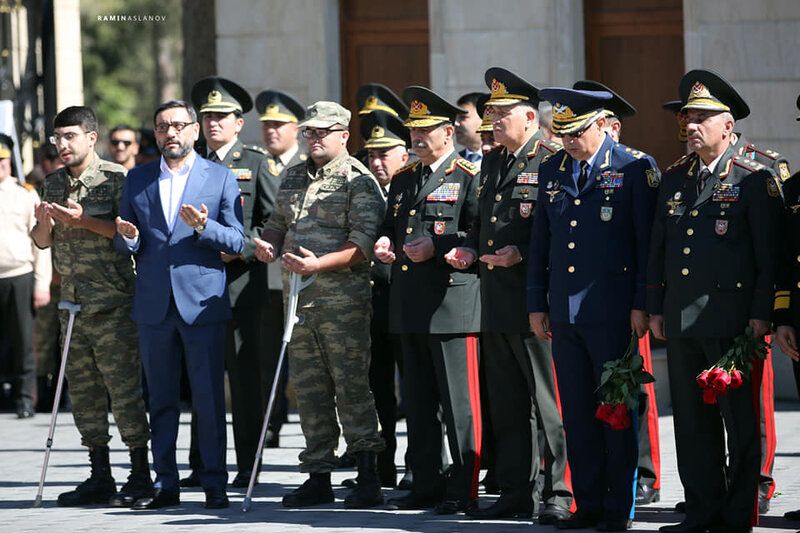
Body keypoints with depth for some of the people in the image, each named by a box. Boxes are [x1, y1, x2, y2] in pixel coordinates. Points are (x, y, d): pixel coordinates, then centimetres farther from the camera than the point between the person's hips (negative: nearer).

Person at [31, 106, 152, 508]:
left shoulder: (115, 179, -6)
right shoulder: (53, 184, 14)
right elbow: (42, 241, 18)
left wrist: (85, 221, -19)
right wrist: (45, 221, -4)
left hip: (113, 304, -7)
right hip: (73, 304, 7)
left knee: (123, 385, -8)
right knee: (83, 389, 8)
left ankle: (140, 474, -2)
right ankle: (100, 477, 14)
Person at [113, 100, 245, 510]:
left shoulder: (221, 178, 4)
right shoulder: (137, 179, 11)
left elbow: (237, 242, 0)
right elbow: (123, 245, 12)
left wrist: (204, 227, -18)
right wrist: (128, 238, -11)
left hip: (203, 303, -3)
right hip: (154, 305, 3)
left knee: (209, 398, -3)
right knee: (161, 399, 6)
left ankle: (214, 483, 3)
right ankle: (165, 484, 12)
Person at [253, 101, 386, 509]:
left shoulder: (358, 181, -5)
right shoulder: (294, 178, 17)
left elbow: (362, 244, -13)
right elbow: (278, 223, 27)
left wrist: (319, 264, -25)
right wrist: (268, 245, 4)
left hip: (343, 301, -7)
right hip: (299, 299, 7)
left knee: (351, 386, -8)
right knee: (309, 389, 9)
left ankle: (367, 479, -6)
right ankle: (318, 477, 15)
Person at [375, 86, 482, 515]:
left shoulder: (469, 177, -4)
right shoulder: (403, 178, 18)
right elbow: (391, 225, 28)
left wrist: (437, 247, -18)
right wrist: (385, 243, 7)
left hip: (452, 303, -8)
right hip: (409, 308, 8)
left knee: (459, 402, -6)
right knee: (418, 403, 11)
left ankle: (463, 489, -2)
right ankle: (426, 485, 17)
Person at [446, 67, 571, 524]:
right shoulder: (492, 163, 18)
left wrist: (522, 254, -21)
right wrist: (470, 250, 10)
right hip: (496, 305, 8)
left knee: (549, 402, -5)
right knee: (507, 405, 11)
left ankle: (560, 493, 0)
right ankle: (517, 493, 16)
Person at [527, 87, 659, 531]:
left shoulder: (636, 168, -3)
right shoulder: (551, 170, 13)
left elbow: (648, 241, -5)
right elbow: (540, 241, 18)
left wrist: (642, 305, -9)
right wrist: (536, 304, 14)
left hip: (612, 313, -5)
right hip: (565, 313, 5)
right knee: (577, 413, 7)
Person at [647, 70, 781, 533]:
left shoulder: (755, 180, -3)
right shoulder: (676, 179, 14)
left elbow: (769, 254, -5)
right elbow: (659, 247, 19)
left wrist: (761, 313, -11)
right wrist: (656, 307, 14)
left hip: (733, 319, -6)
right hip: (682, 320, 6)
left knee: (739, 421, 0)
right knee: (691, 420, 8)